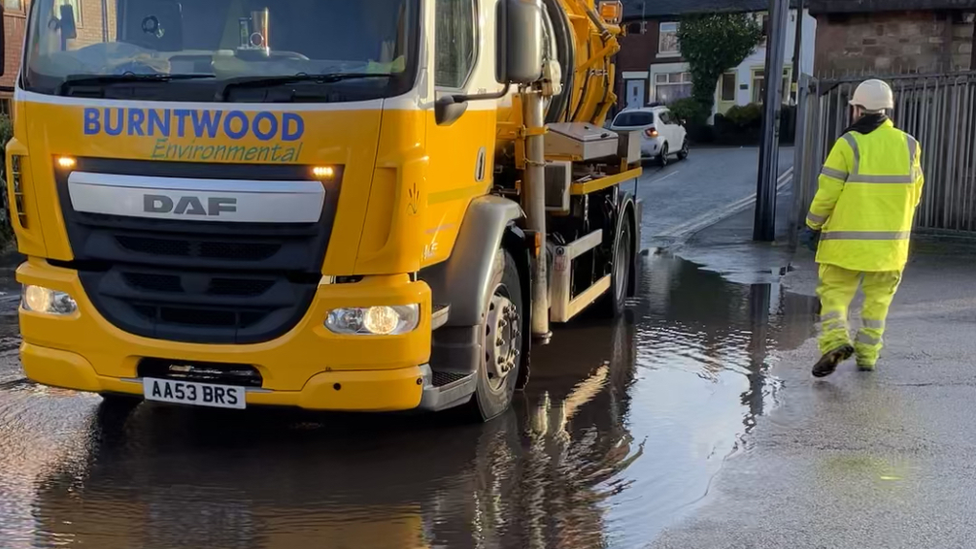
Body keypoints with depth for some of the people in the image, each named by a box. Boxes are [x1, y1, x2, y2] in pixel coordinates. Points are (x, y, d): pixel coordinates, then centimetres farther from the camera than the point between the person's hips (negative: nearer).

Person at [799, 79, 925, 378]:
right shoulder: (909, 145, 3)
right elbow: (914, 195, 9)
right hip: (890, 241, 4)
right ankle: (867, 354, 17)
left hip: (847, 240, -4)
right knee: (877, 298, 16)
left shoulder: (849, 144, -10)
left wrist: (812, 226, 1)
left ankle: (835, 339, -17)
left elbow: (827, 193, -11)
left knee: (834, 293, 4)